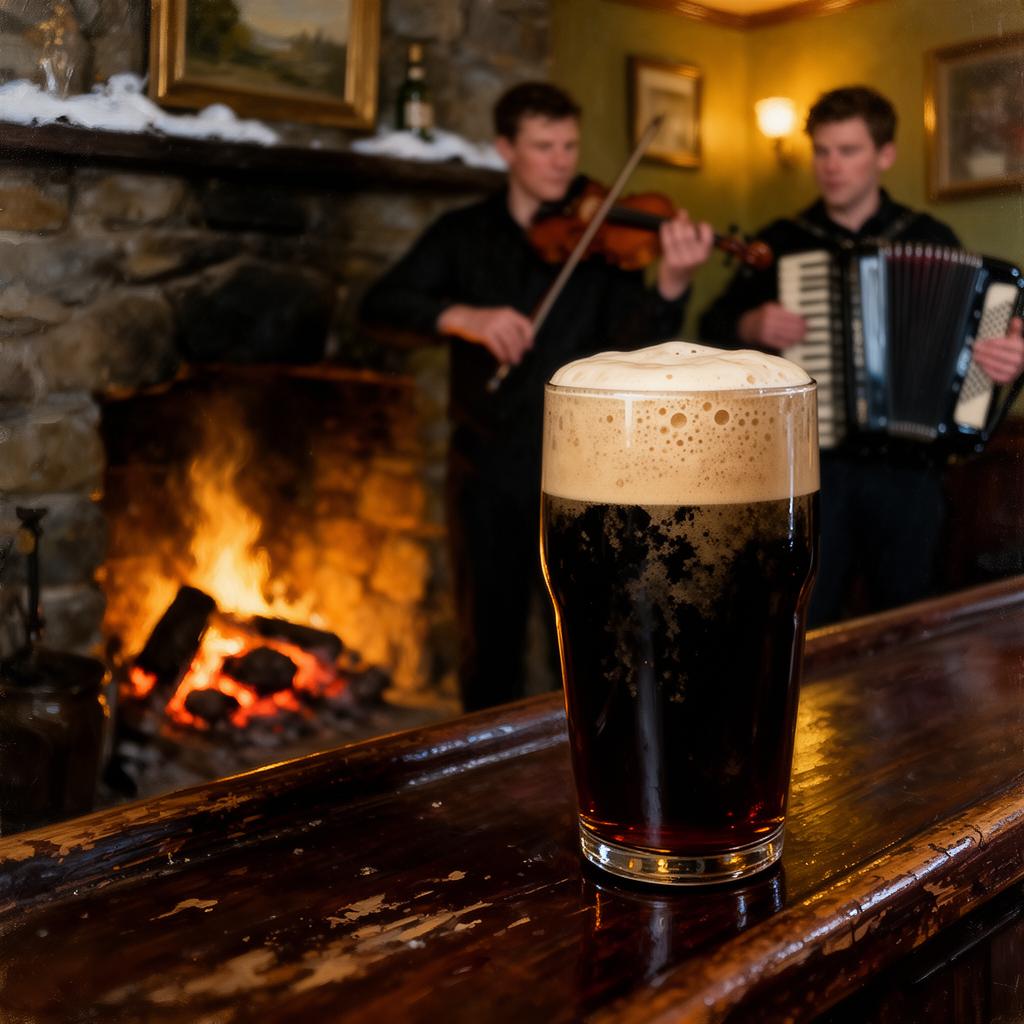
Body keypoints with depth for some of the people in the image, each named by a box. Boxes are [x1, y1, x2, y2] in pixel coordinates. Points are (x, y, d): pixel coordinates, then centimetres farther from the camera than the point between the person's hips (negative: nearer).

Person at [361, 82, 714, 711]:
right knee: (488, 642, 12)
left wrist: (673, 282, -29)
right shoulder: (464, 234, 8)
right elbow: (381, 303, -3)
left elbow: (631, 341, -9)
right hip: (486, 468, 2)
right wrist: (463, 316, -21)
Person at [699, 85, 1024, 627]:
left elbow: (980, 325, 7)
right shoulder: (781, 242, 3)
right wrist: (751, 326, -12)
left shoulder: (931, 237, 4)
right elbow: (714, 324, 8)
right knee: (807, 629, 3)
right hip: (812, 463, -1)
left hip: (909, 465, 1)